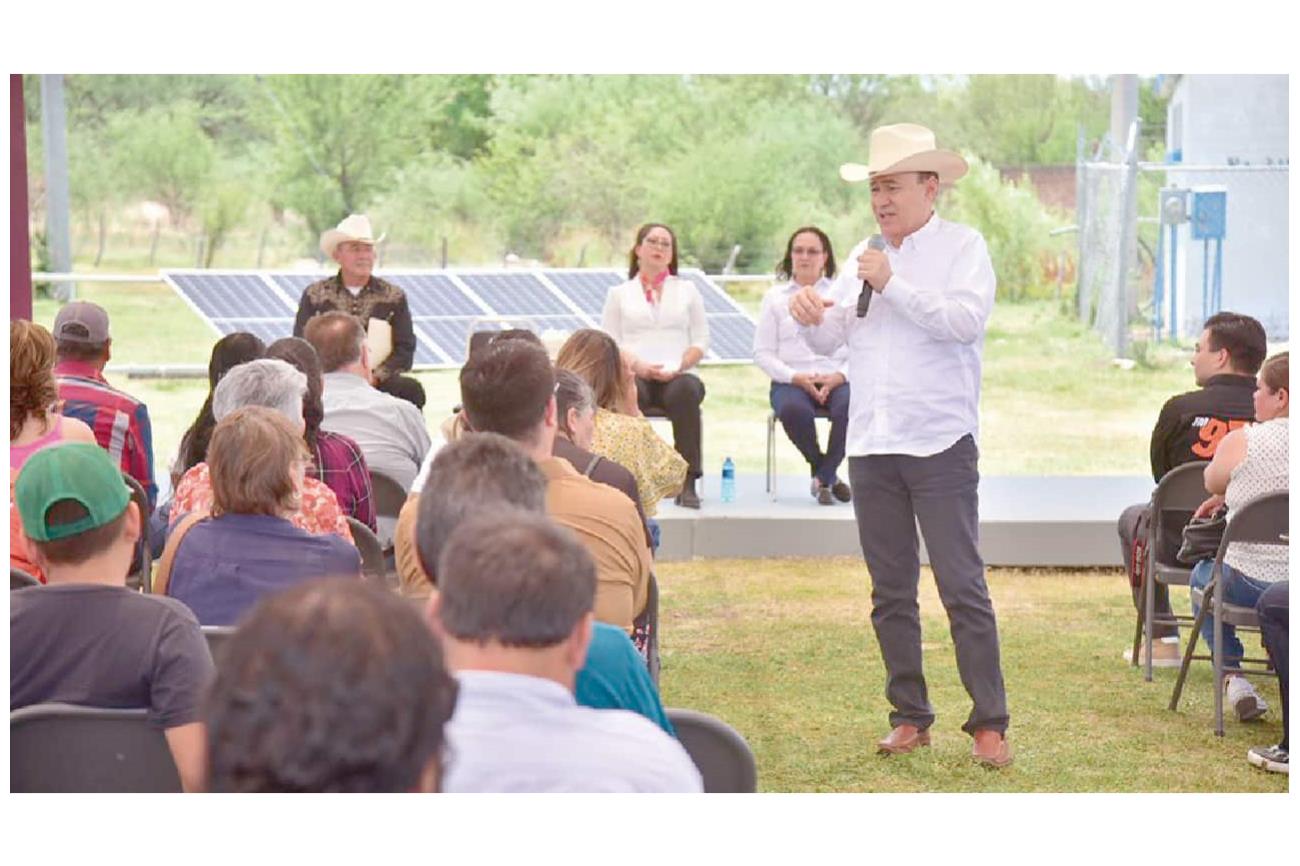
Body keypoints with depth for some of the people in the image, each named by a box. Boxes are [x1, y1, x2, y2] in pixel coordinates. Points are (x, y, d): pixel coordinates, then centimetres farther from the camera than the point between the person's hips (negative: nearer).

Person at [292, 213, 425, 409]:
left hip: (379, 383, 1)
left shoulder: (394, 297, 10)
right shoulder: (314, 296, 9)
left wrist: (374, 377, -13)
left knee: (412, 389, -31)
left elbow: (405, 351, 4)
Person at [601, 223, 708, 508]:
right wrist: (637, 365, -11)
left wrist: (679, 366, -7)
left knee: (686, 391, -37)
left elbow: (701, 340, 14)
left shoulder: (687, 290, 23)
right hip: (634, 375, 0)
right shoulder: (619, 293, 21)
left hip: (676, 377, 0)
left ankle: (688, 483, -38)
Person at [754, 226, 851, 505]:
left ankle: (822, 477, -14)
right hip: (790, 382, 0)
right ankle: (828, 476, -9)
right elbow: (762, 352, 6)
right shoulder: (775, 296, 14)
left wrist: (840, 376, -13)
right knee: (793, 410, -36)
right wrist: (796, 377, -10)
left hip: (835, 380, 0)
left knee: (851, 406, -36)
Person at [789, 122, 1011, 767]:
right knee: (890, 591, 9)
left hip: (940, 445, -6)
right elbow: (831, 338, 12)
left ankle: (989, 723, -3)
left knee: (962, 587, -7)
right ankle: (910, 717, 18)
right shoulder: (862, 258, 17)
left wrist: (894, 286, -17)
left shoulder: (962, 246, 0)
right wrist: (811, 316, -9)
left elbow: (965, 320, -16)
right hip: (871, 446, 6)